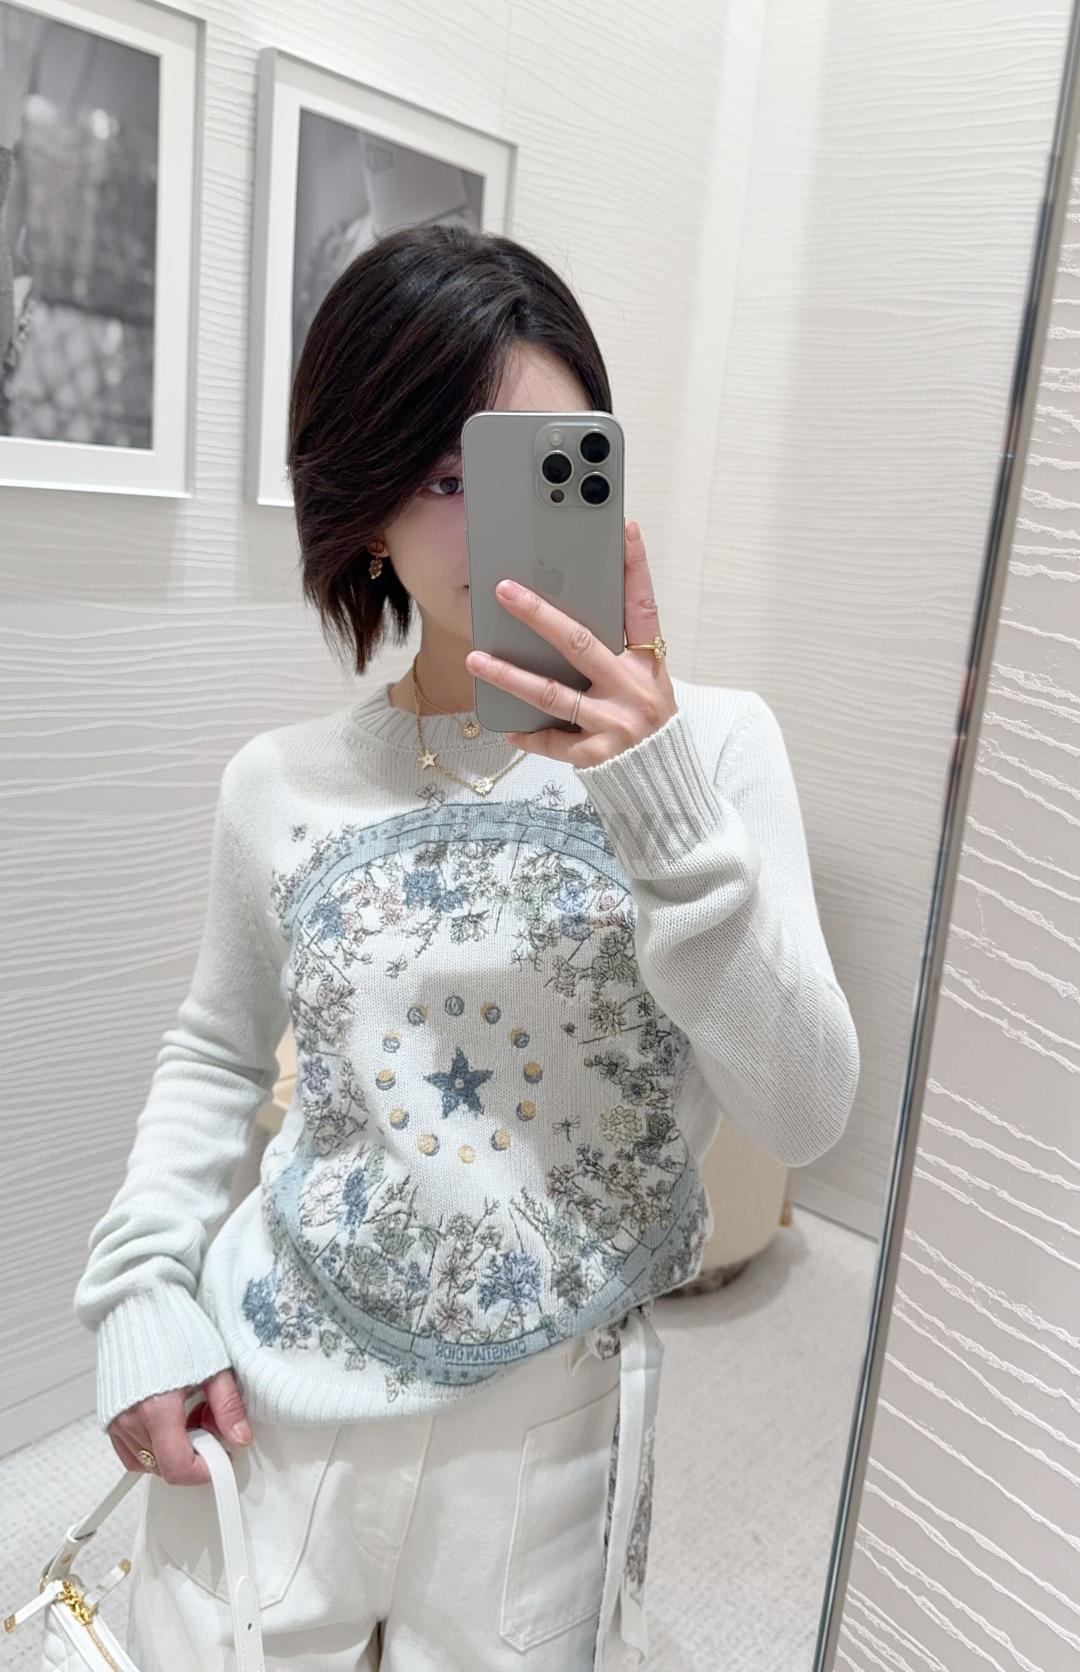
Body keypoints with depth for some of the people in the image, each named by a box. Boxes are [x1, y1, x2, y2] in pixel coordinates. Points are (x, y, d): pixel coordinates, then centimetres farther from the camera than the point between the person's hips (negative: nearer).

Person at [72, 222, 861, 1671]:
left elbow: (807, 1112, -17)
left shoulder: (712, 745, -12)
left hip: (543, 1426, -1)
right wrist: (141, 1290, -1)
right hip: (263, 1403, 2)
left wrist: (663, 811, -28)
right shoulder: (283, 787, -6)